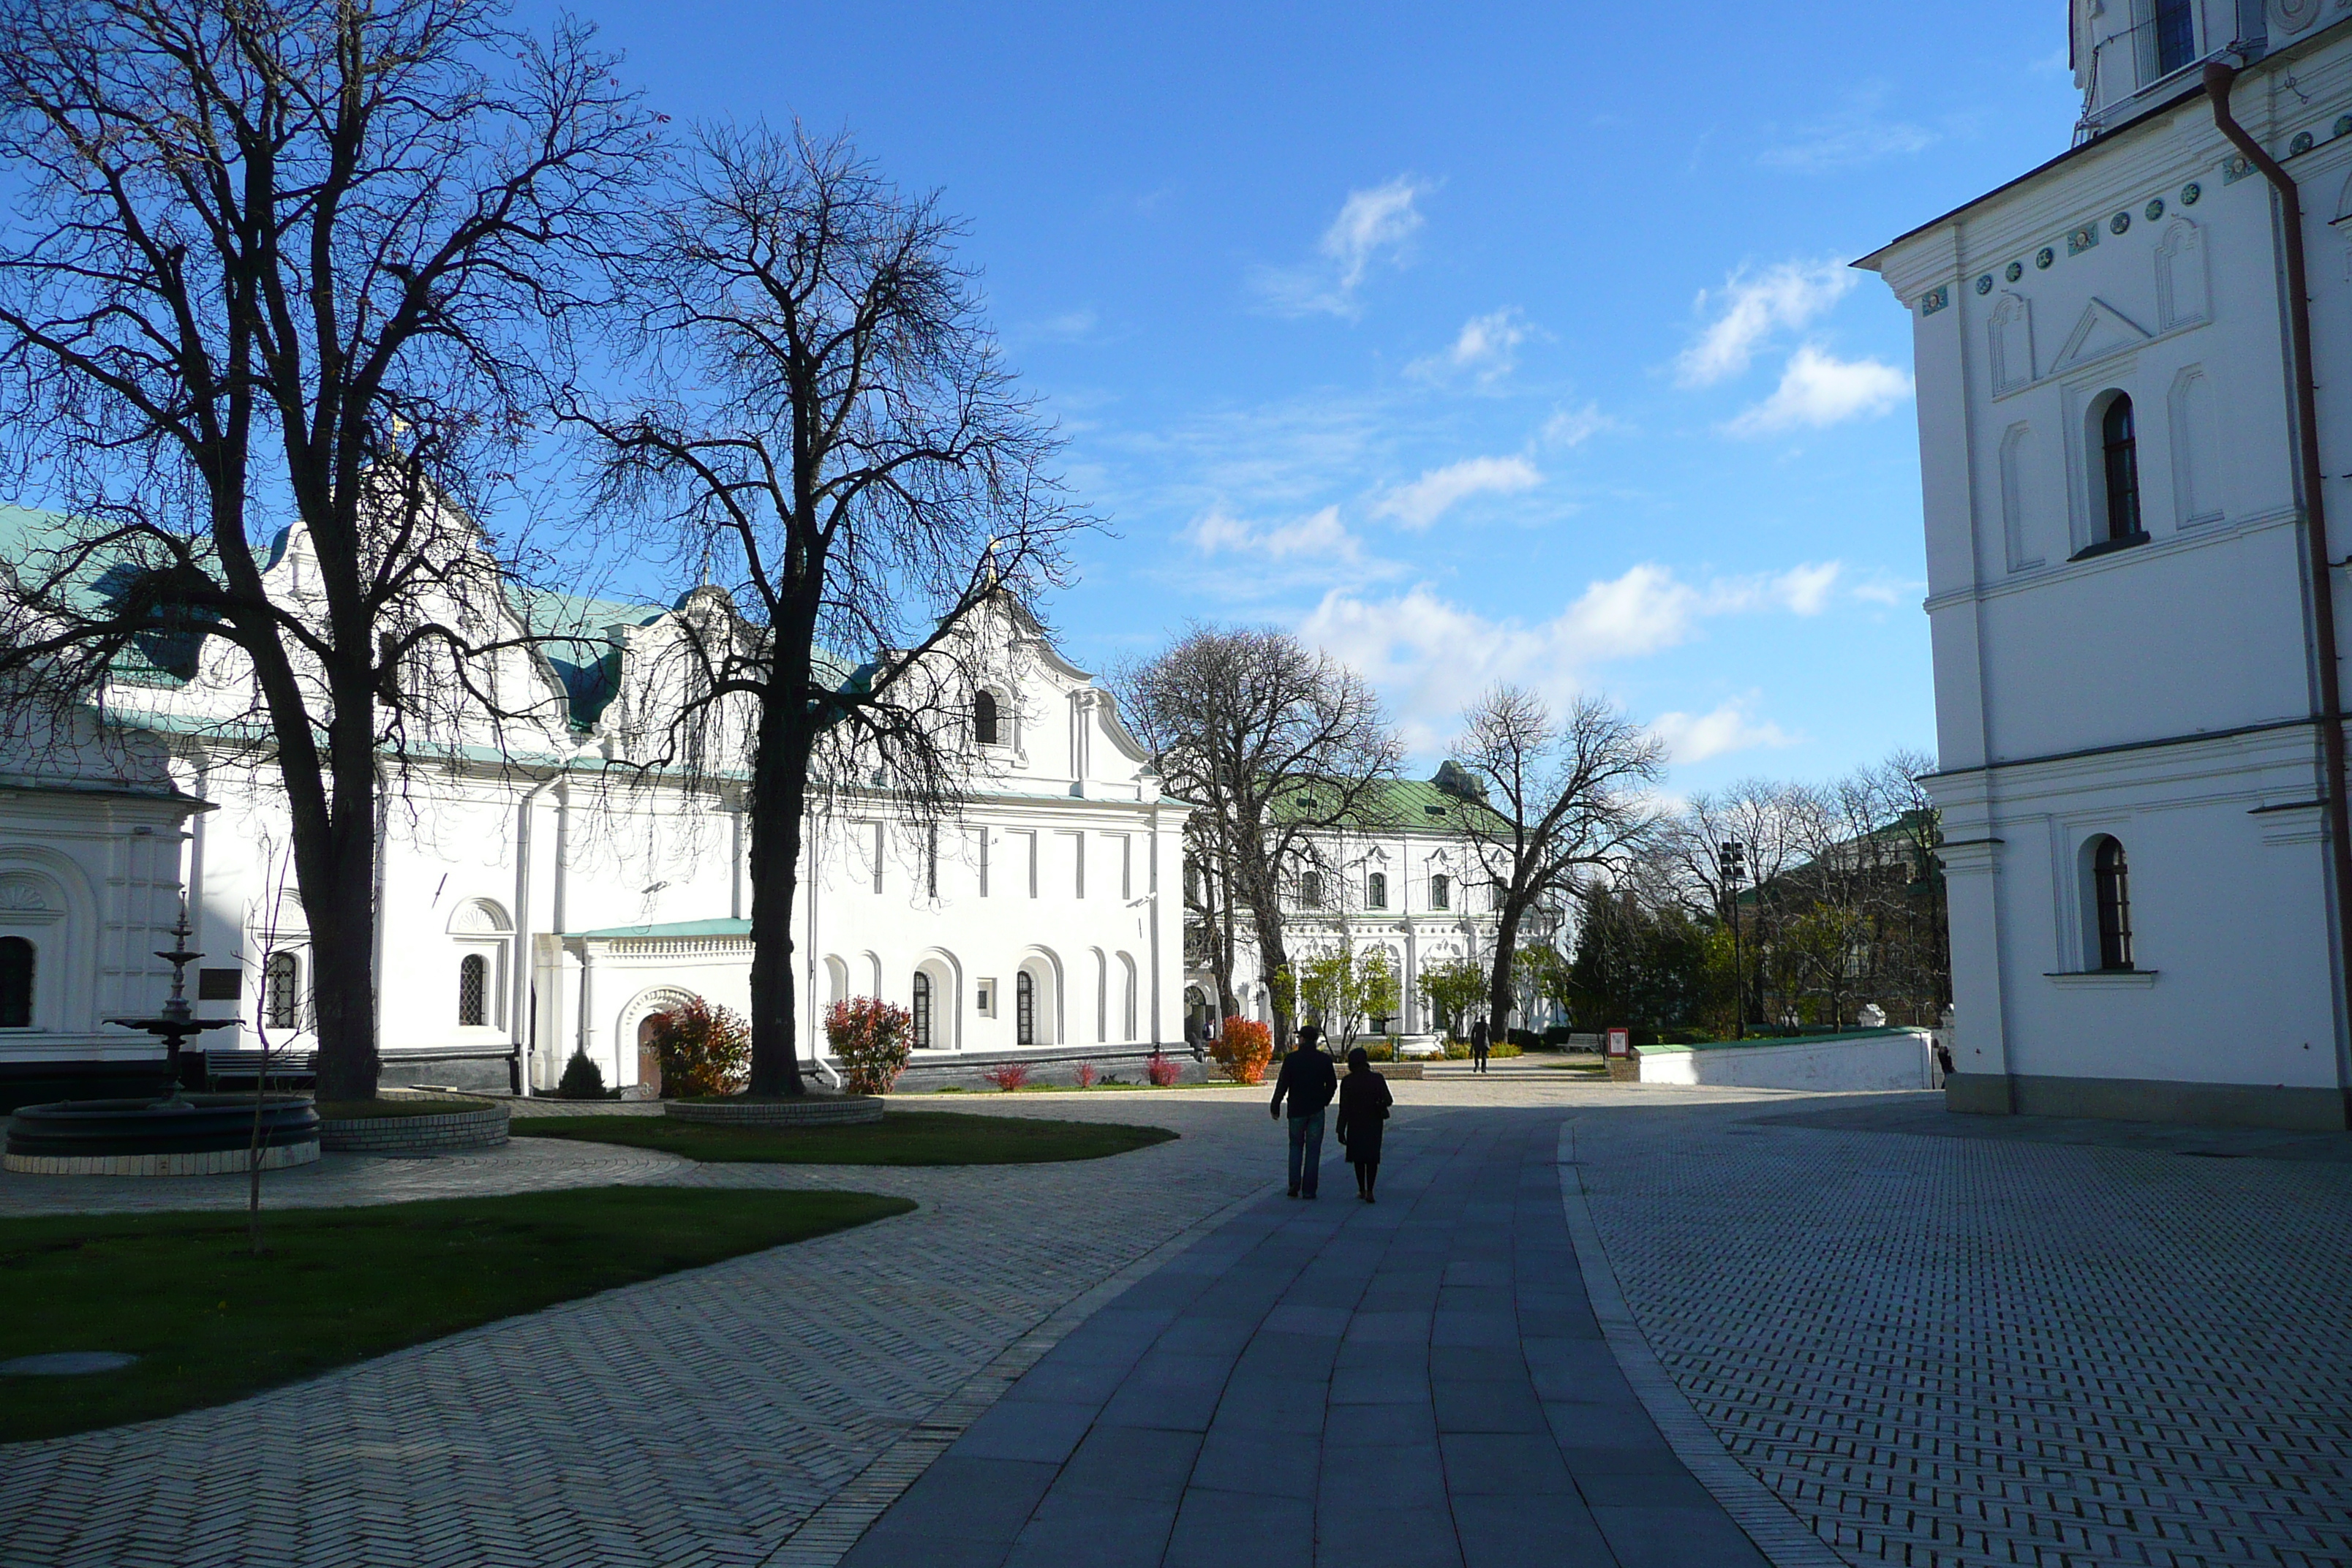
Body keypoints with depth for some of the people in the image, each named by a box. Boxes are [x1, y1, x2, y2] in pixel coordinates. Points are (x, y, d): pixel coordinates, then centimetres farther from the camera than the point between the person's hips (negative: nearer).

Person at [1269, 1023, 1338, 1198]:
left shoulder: (1291, 1059, -7)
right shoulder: (1324, 1060, -1)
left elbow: (1282, 1084, -7)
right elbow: (1332, 1085, 5)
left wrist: (1276, 1106, 2)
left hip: (1296, 1110, -1)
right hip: (1317, 1111, 1)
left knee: (1296, 1146, 15)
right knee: (1313, 1151, 5)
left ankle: (1294, 1184, 2)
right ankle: (1309, 1190, 4)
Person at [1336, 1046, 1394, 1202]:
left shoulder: (1347, 1081, -9)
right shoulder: (1377, 1079, -7)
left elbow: (1344, 1109, -9)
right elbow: (1388, 1100, -8)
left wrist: (1341, 1131, -4)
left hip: (1355, 1124, 0)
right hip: (1374, 1124, 0)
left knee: (1358, 1157, 14)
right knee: (1372, 1157, 5)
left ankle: (1362, 1190, 19)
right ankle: (1369, 1191, -6)